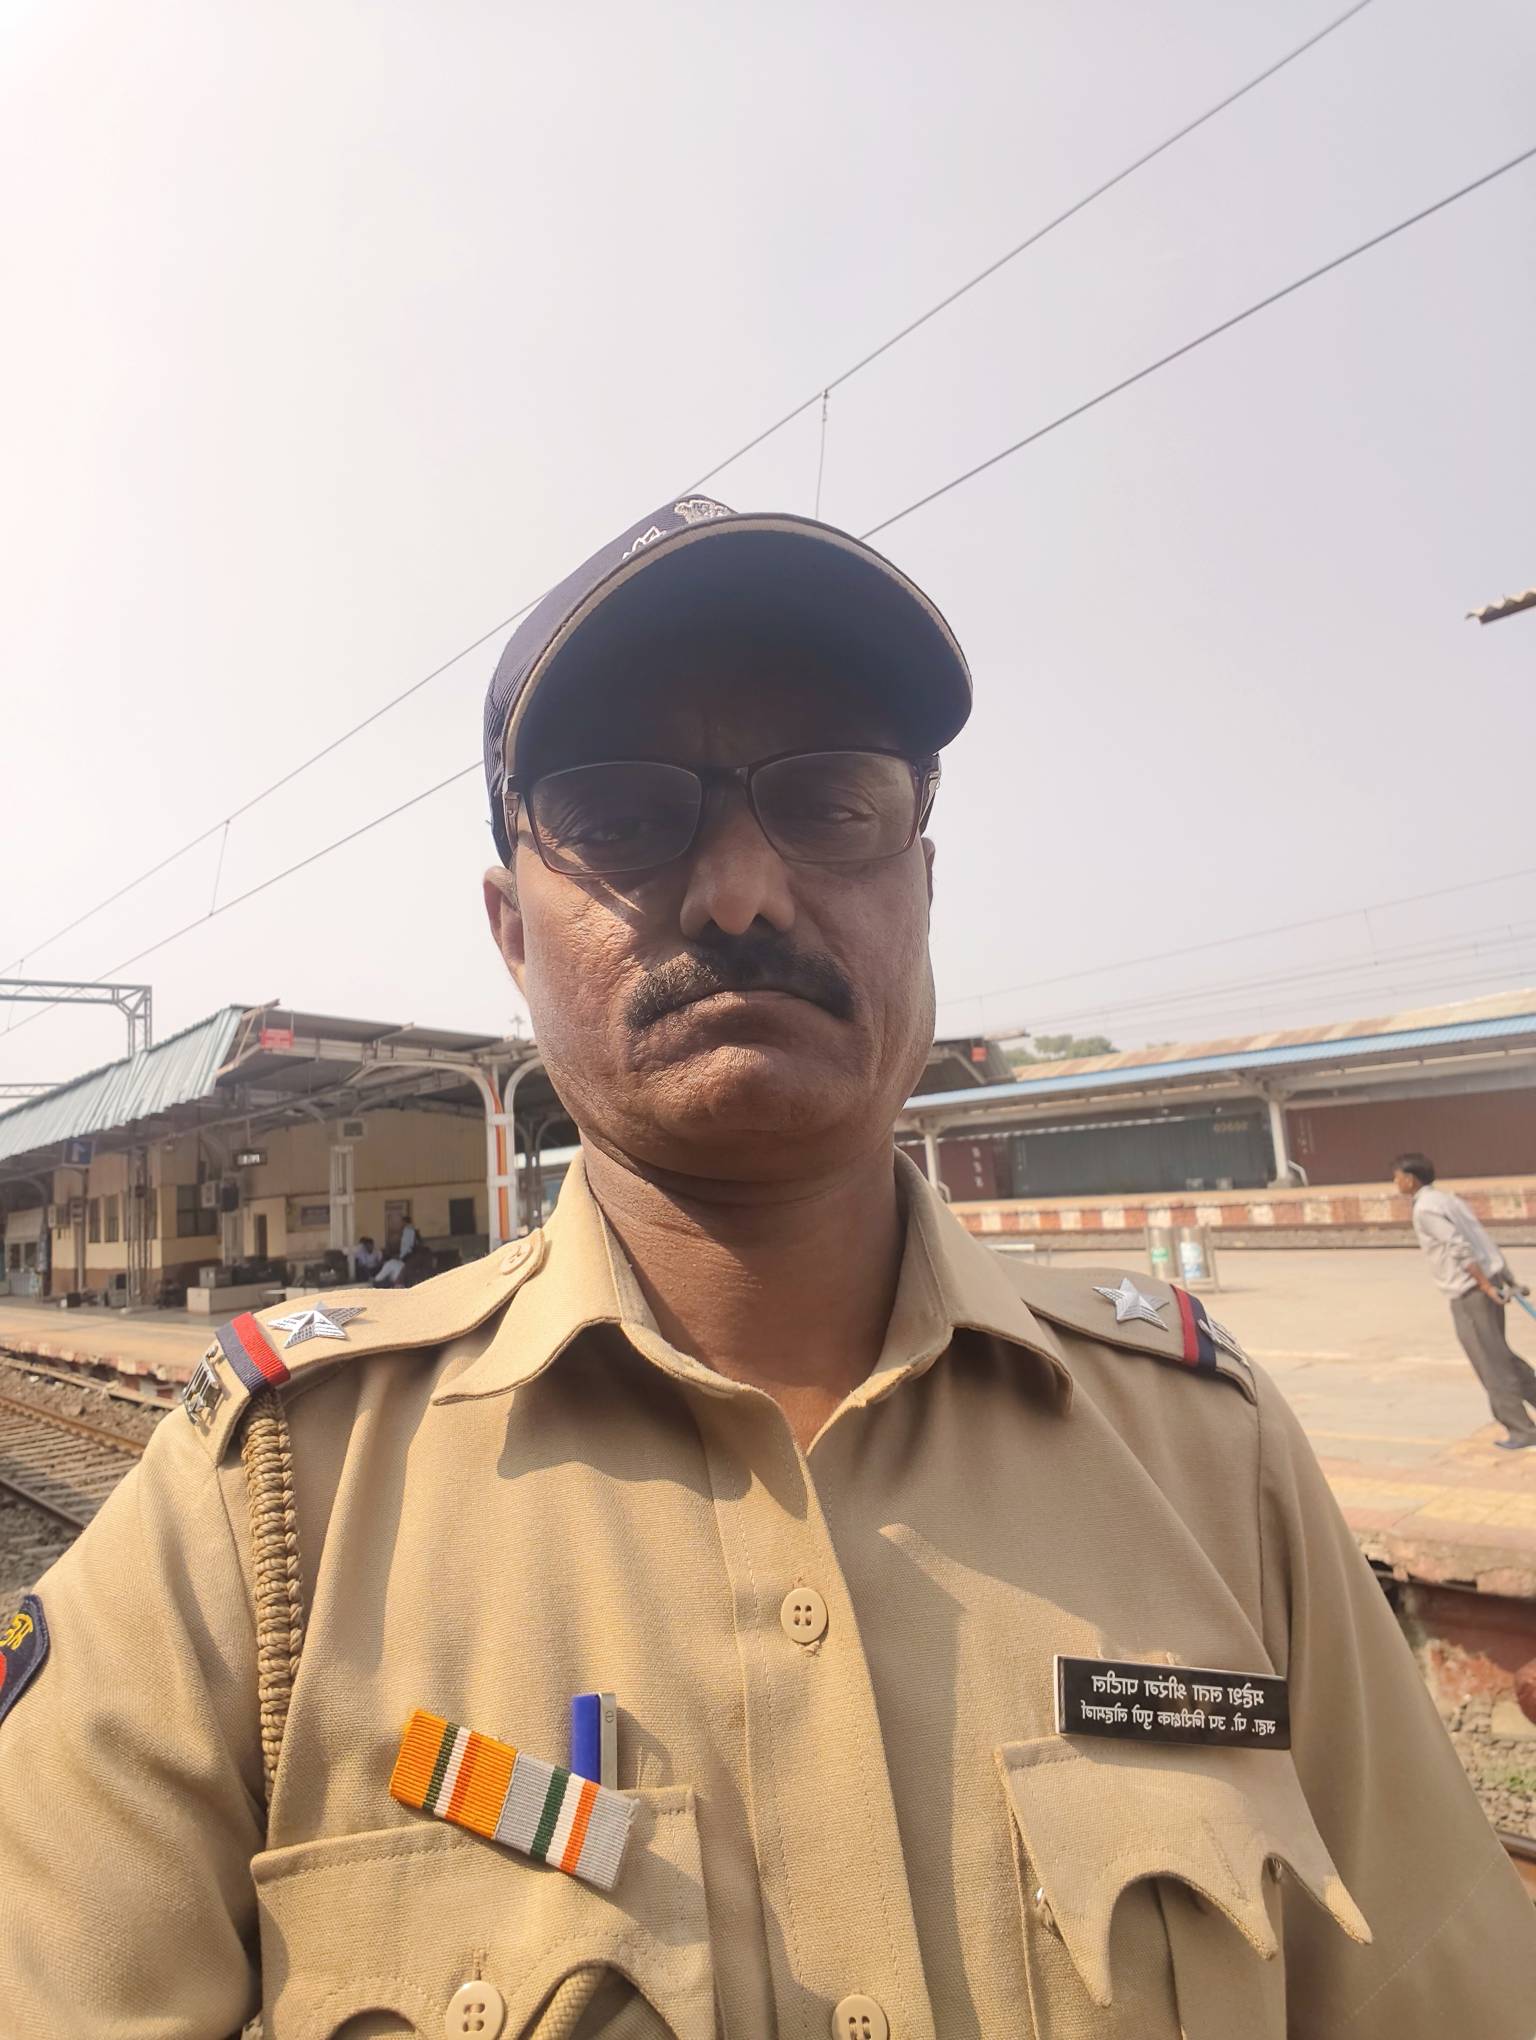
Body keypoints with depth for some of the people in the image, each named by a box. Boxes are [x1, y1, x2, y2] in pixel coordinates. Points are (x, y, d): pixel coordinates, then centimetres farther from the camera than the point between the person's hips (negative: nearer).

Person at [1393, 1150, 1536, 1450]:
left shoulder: (1424, 1209, -14)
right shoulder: (1446, 1198, 14)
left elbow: (1460, 1248, -22)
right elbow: (1483, 1242, 15)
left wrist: (1486, 1286, -19)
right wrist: (1509, 1280, 17)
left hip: (1469, 1292, -9)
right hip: (1488, 1282, 9)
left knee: (1490, 1363, 2)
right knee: (1498, 1354, 21)